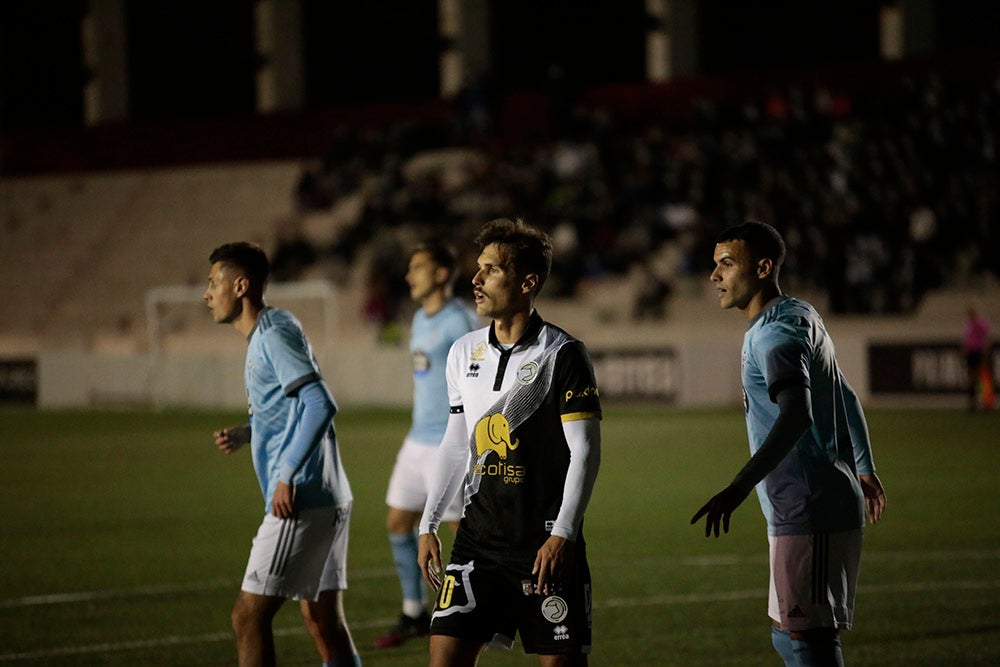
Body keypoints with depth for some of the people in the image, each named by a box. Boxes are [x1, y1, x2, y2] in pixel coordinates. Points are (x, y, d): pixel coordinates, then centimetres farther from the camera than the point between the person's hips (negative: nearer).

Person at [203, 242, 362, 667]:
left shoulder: (274, 335, -12)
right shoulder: (265, 335, 18)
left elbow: (320, 404, -23)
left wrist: (287, 475, -25)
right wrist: (245, 435, 12)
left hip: (300, 502, -10)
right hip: (325, 501, 10)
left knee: (248, 616, -7)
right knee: (324, 622, 11)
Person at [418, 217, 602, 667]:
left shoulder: (562, 355, -8)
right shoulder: (464, 352, 10)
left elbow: (585, 452, -10)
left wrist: (562, 535, -17)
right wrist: (428, 525, 15)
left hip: (546, 541, -5)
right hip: (479, 535, 5)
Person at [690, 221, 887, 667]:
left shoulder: (776, 331, -15)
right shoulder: (801, 316, 18)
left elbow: (796, 414, -31)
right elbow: (846, 400, 30)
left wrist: (741, 486, -42)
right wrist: (864, 470, 43)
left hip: (808, 514, -10)